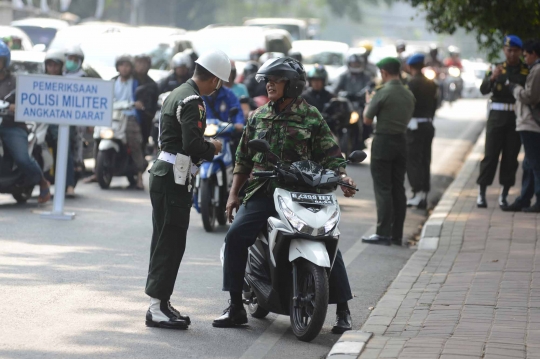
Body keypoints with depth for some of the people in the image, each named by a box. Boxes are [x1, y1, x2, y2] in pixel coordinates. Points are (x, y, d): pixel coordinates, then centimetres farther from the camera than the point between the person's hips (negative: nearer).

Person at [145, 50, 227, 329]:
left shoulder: (177, 94, 17)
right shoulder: (192, 101, -16)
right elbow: (192, 143, -24)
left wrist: (203, 150, 12)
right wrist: (212, 149, -7)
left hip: (162, 173, 10)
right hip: (174, 178, -10)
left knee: (165, 242, 14)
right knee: (171, 243, -7)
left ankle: (160, 303, 19)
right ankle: (157, 308, -6)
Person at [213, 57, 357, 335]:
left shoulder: (310, 117, 4)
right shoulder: (258, 117, 15)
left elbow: (330, 154, 0)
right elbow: (243, 158, 19)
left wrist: (342, 176, -19)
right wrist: (233, 194, 12)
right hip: (262, 192, 3)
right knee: (236, 236, -16)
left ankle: (343, 311, -2)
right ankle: (236, 307, -6)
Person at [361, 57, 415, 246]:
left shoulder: (382, 94, -14)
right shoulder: (408, 95, 7)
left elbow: (367, 119, -8)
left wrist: (369, 103, 11)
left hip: (383, 142, -6)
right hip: (401, 140, 6)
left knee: (382, 189, -4)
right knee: (398, 189, 9)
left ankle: (383, 233, -6)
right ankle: (397, 234, 11)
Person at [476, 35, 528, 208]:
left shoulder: (527, 71, 6)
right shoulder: (498, 69, 8)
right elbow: (483, 90, -4)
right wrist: (492, 78, -22)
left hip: (517, 117, 0)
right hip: (497, 116, 0)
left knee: (511, 157, 2)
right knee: (490, 155, -3)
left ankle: (504, 195, 8)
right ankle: (481, 193, 1)